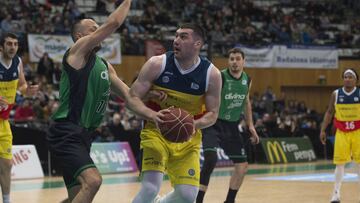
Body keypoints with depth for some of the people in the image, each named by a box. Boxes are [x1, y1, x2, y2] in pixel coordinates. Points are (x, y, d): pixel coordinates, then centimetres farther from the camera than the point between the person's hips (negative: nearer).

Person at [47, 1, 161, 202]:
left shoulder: (105, 65, 18)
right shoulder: (78, 51, -6)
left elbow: (128, 94, 14)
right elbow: (113, 23, -13)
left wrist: (148, 113, -3)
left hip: (84, 135, 9)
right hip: (66, 133, -9)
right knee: (93, 180, -27)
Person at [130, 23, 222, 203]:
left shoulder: (211, 74, -10)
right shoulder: (157, 64, -14)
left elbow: (212, 113, -2)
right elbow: (133, 97, -12)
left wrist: (195, 124, -24)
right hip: (156, 131, -2)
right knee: (150, 188, -21)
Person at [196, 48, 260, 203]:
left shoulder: (247, 80, 3)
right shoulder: (219, 78, -17)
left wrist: (250, 126, 15)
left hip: (232, 126, 7)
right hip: (214, 124, -7)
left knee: (242, 166, 7)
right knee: (211, 159, -27)